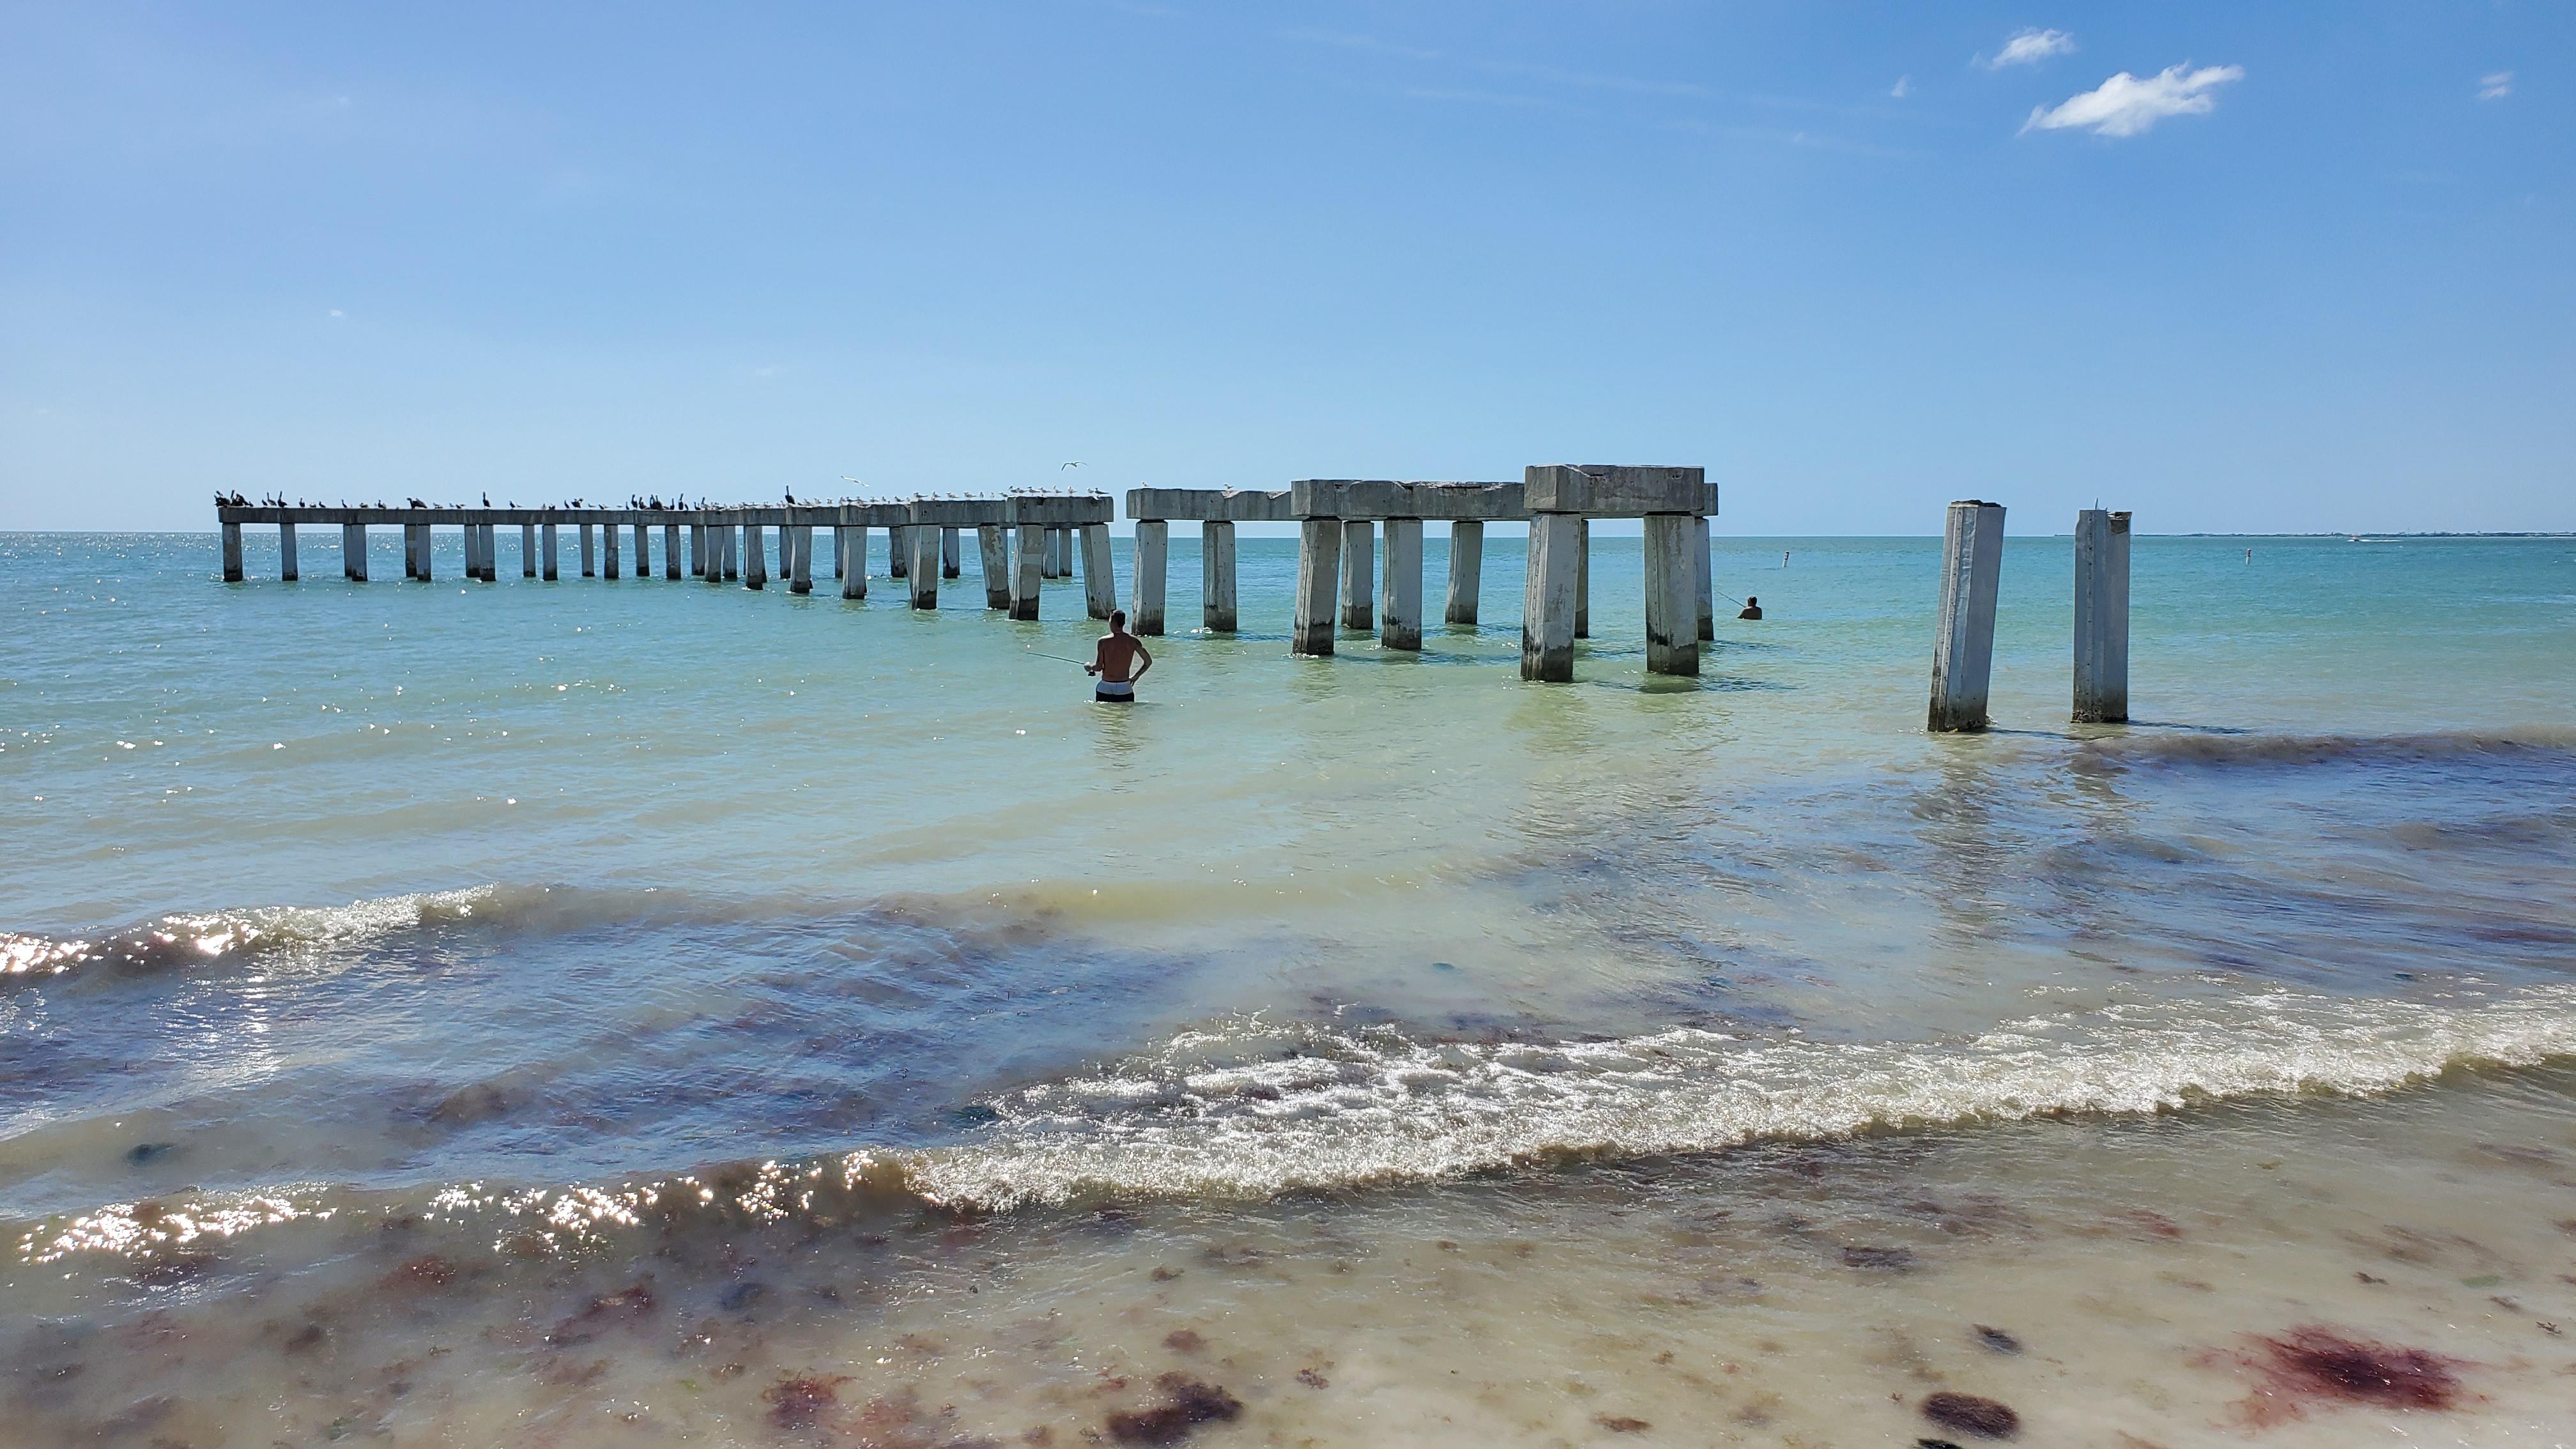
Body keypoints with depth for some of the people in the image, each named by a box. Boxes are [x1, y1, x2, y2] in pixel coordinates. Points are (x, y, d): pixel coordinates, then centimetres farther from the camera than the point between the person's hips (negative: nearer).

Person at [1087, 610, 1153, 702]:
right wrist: (1136, 676, 15)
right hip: (1125, 688, 2)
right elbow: (1148, 661, 3)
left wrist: (1089, 667, 15)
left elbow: (1098, 668, -7)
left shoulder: (1104, 642, -8)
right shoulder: (1133, 641, -1)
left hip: (1105, 689, -2)